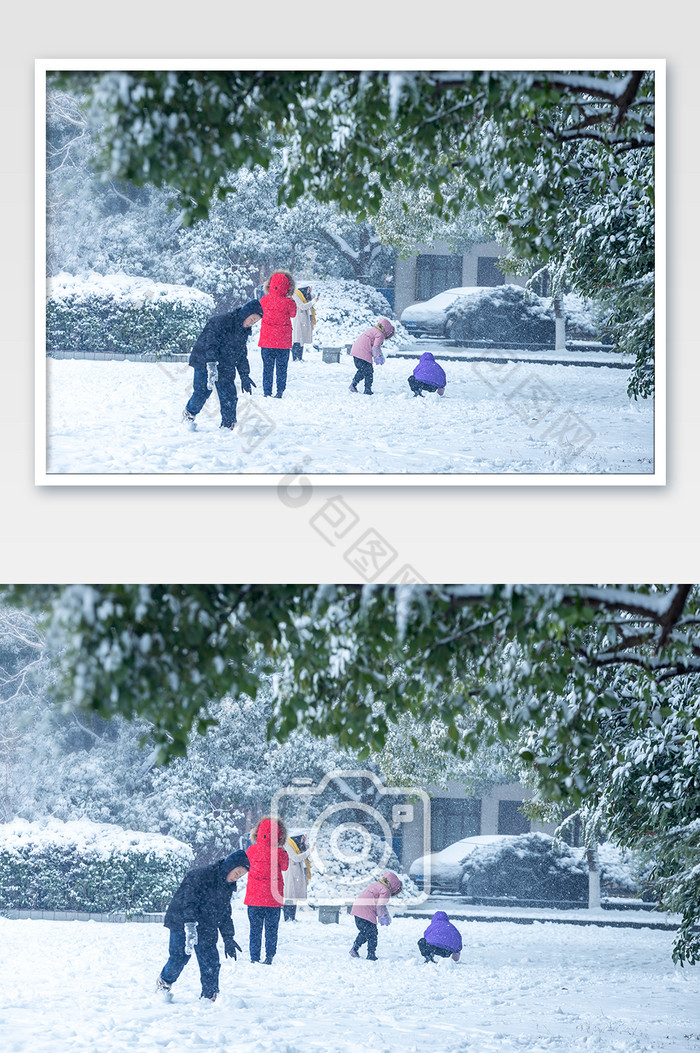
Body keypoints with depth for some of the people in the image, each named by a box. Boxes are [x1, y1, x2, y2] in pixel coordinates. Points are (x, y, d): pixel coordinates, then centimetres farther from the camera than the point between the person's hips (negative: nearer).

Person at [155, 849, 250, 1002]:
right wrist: (190, 925, -35)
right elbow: (189, 901, -26)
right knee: (179, 958, -5)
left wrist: (228, 938, 17)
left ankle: (209, 996, 4)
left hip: (206, 929, 7)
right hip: (182, 923, -7)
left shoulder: (227, 886, 9)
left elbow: (225, 913, 20)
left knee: (211, 964, -3)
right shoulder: (202, 875, -18)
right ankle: (163, 983, 23)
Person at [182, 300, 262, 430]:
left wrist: (244, 376, 17)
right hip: (205, 362, -7)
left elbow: (241, 354, 19)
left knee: (229, 397, -2)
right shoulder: (222, 322, -18)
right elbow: (210, 344, -25)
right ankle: (189, 414, 19)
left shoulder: (244, 331, 8)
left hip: (226, 368, 7)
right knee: (202, 392, -8)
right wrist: (212, 365, -33)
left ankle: (228, 425, 8)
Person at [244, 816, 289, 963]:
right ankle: (269, 956, 11)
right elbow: (285, 867, 5)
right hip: (274, 897, -1)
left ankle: (254, 958, 11)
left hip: (254, 897, 1)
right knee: (271, 929, 11)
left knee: (255, 929, 11)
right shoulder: (280, 853, -13)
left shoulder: (252, 850, -8)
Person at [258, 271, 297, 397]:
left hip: (266, 340, 1)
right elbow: (293, 314, 6)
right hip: (283, 341, -1)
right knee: (282, 367, 10)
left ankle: (267, 392, 10)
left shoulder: (264, 300, -8)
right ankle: (280, 391, 9)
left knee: (267, 367, 10)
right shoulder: (288, 302, -14)